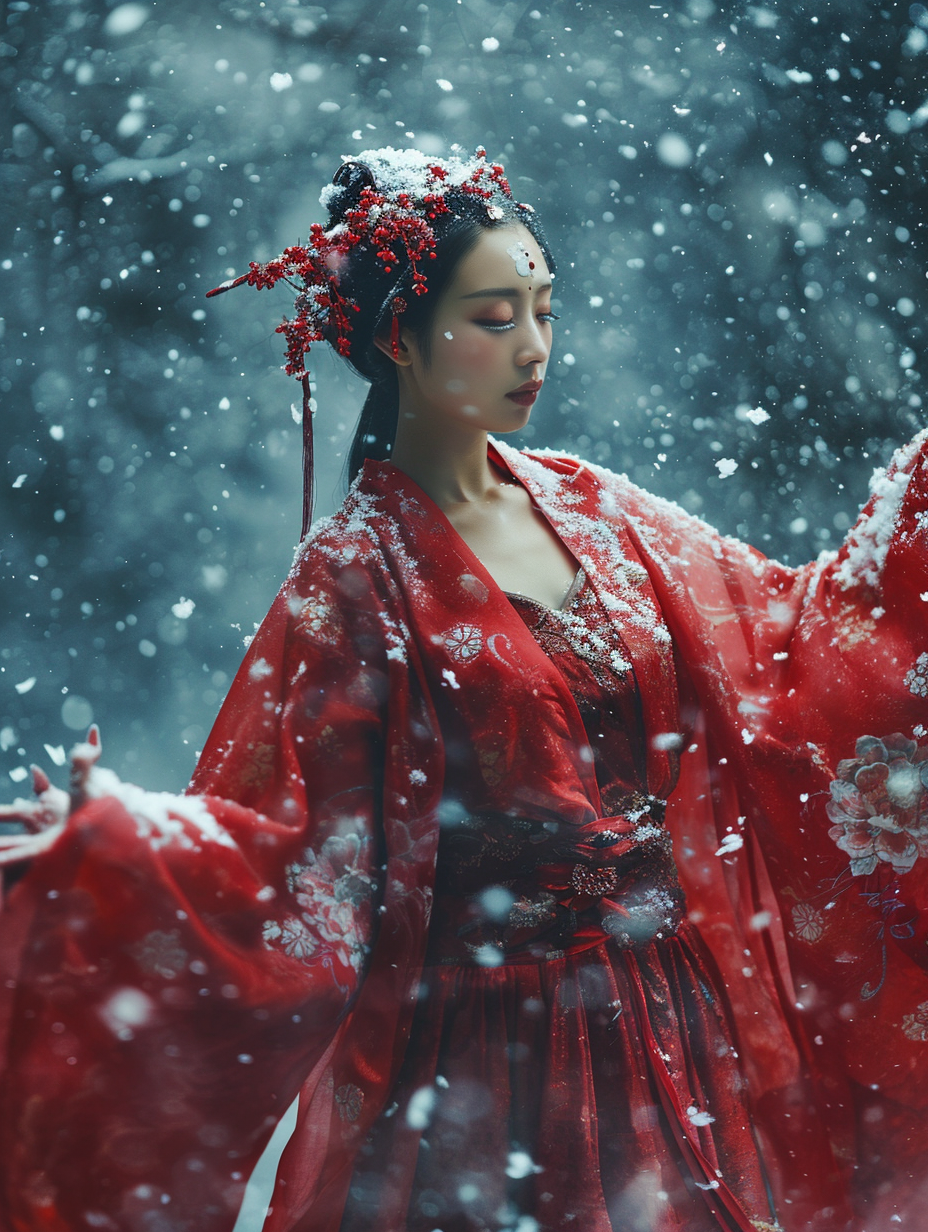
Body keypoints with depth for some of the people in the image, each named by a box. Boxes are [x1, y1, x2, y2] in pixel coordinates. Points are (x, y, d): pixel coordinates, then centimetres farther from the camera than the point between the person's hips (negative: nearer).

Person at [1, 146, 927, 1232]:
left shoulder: (584, 510, 5)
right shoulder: (358, 575, -12)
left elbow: (789, 648, 13)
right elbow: (287, 849, -17)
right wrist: (112, 834, -34)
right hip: (491, 1057, -6)